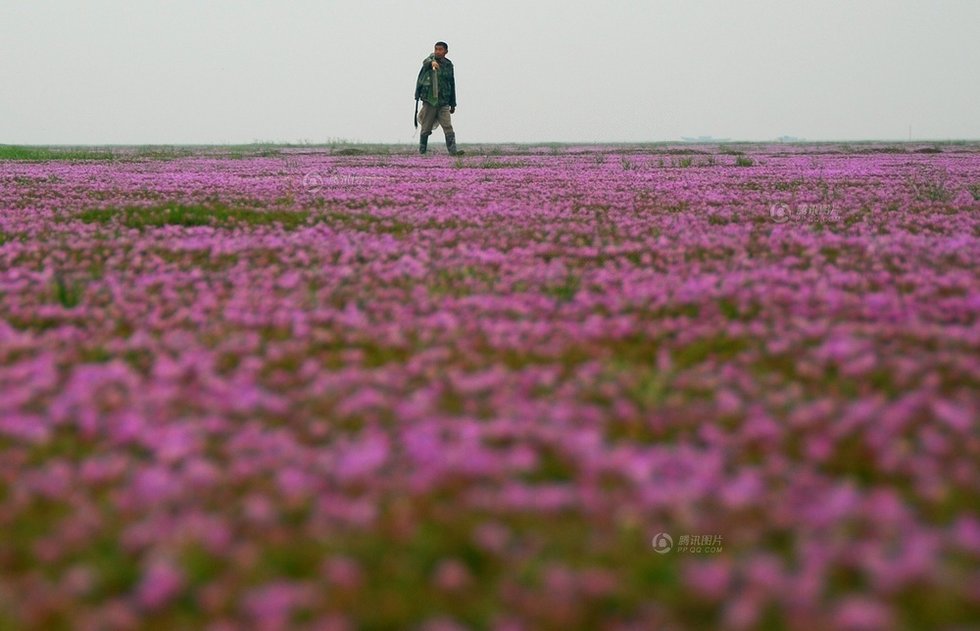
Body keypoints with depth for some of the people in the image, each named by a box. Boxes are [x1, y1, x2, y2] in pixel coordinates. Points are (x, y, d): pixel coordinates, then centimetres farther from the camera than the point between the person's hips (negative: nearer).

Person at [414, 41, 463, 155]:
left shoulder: (449, 65, 10)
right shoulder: (430, 60, 0)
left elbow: (452, 85, 17)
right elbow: (425, 62, -27)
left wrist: (453, 104, 18)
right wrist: (432, 63, -52)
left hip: (443, 103, 2)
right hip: (429, 101, -2)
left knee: (448, 127, -10)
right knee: (426, 129, 5)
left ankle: (453, 150, -15)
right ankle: (422, 151, 16)